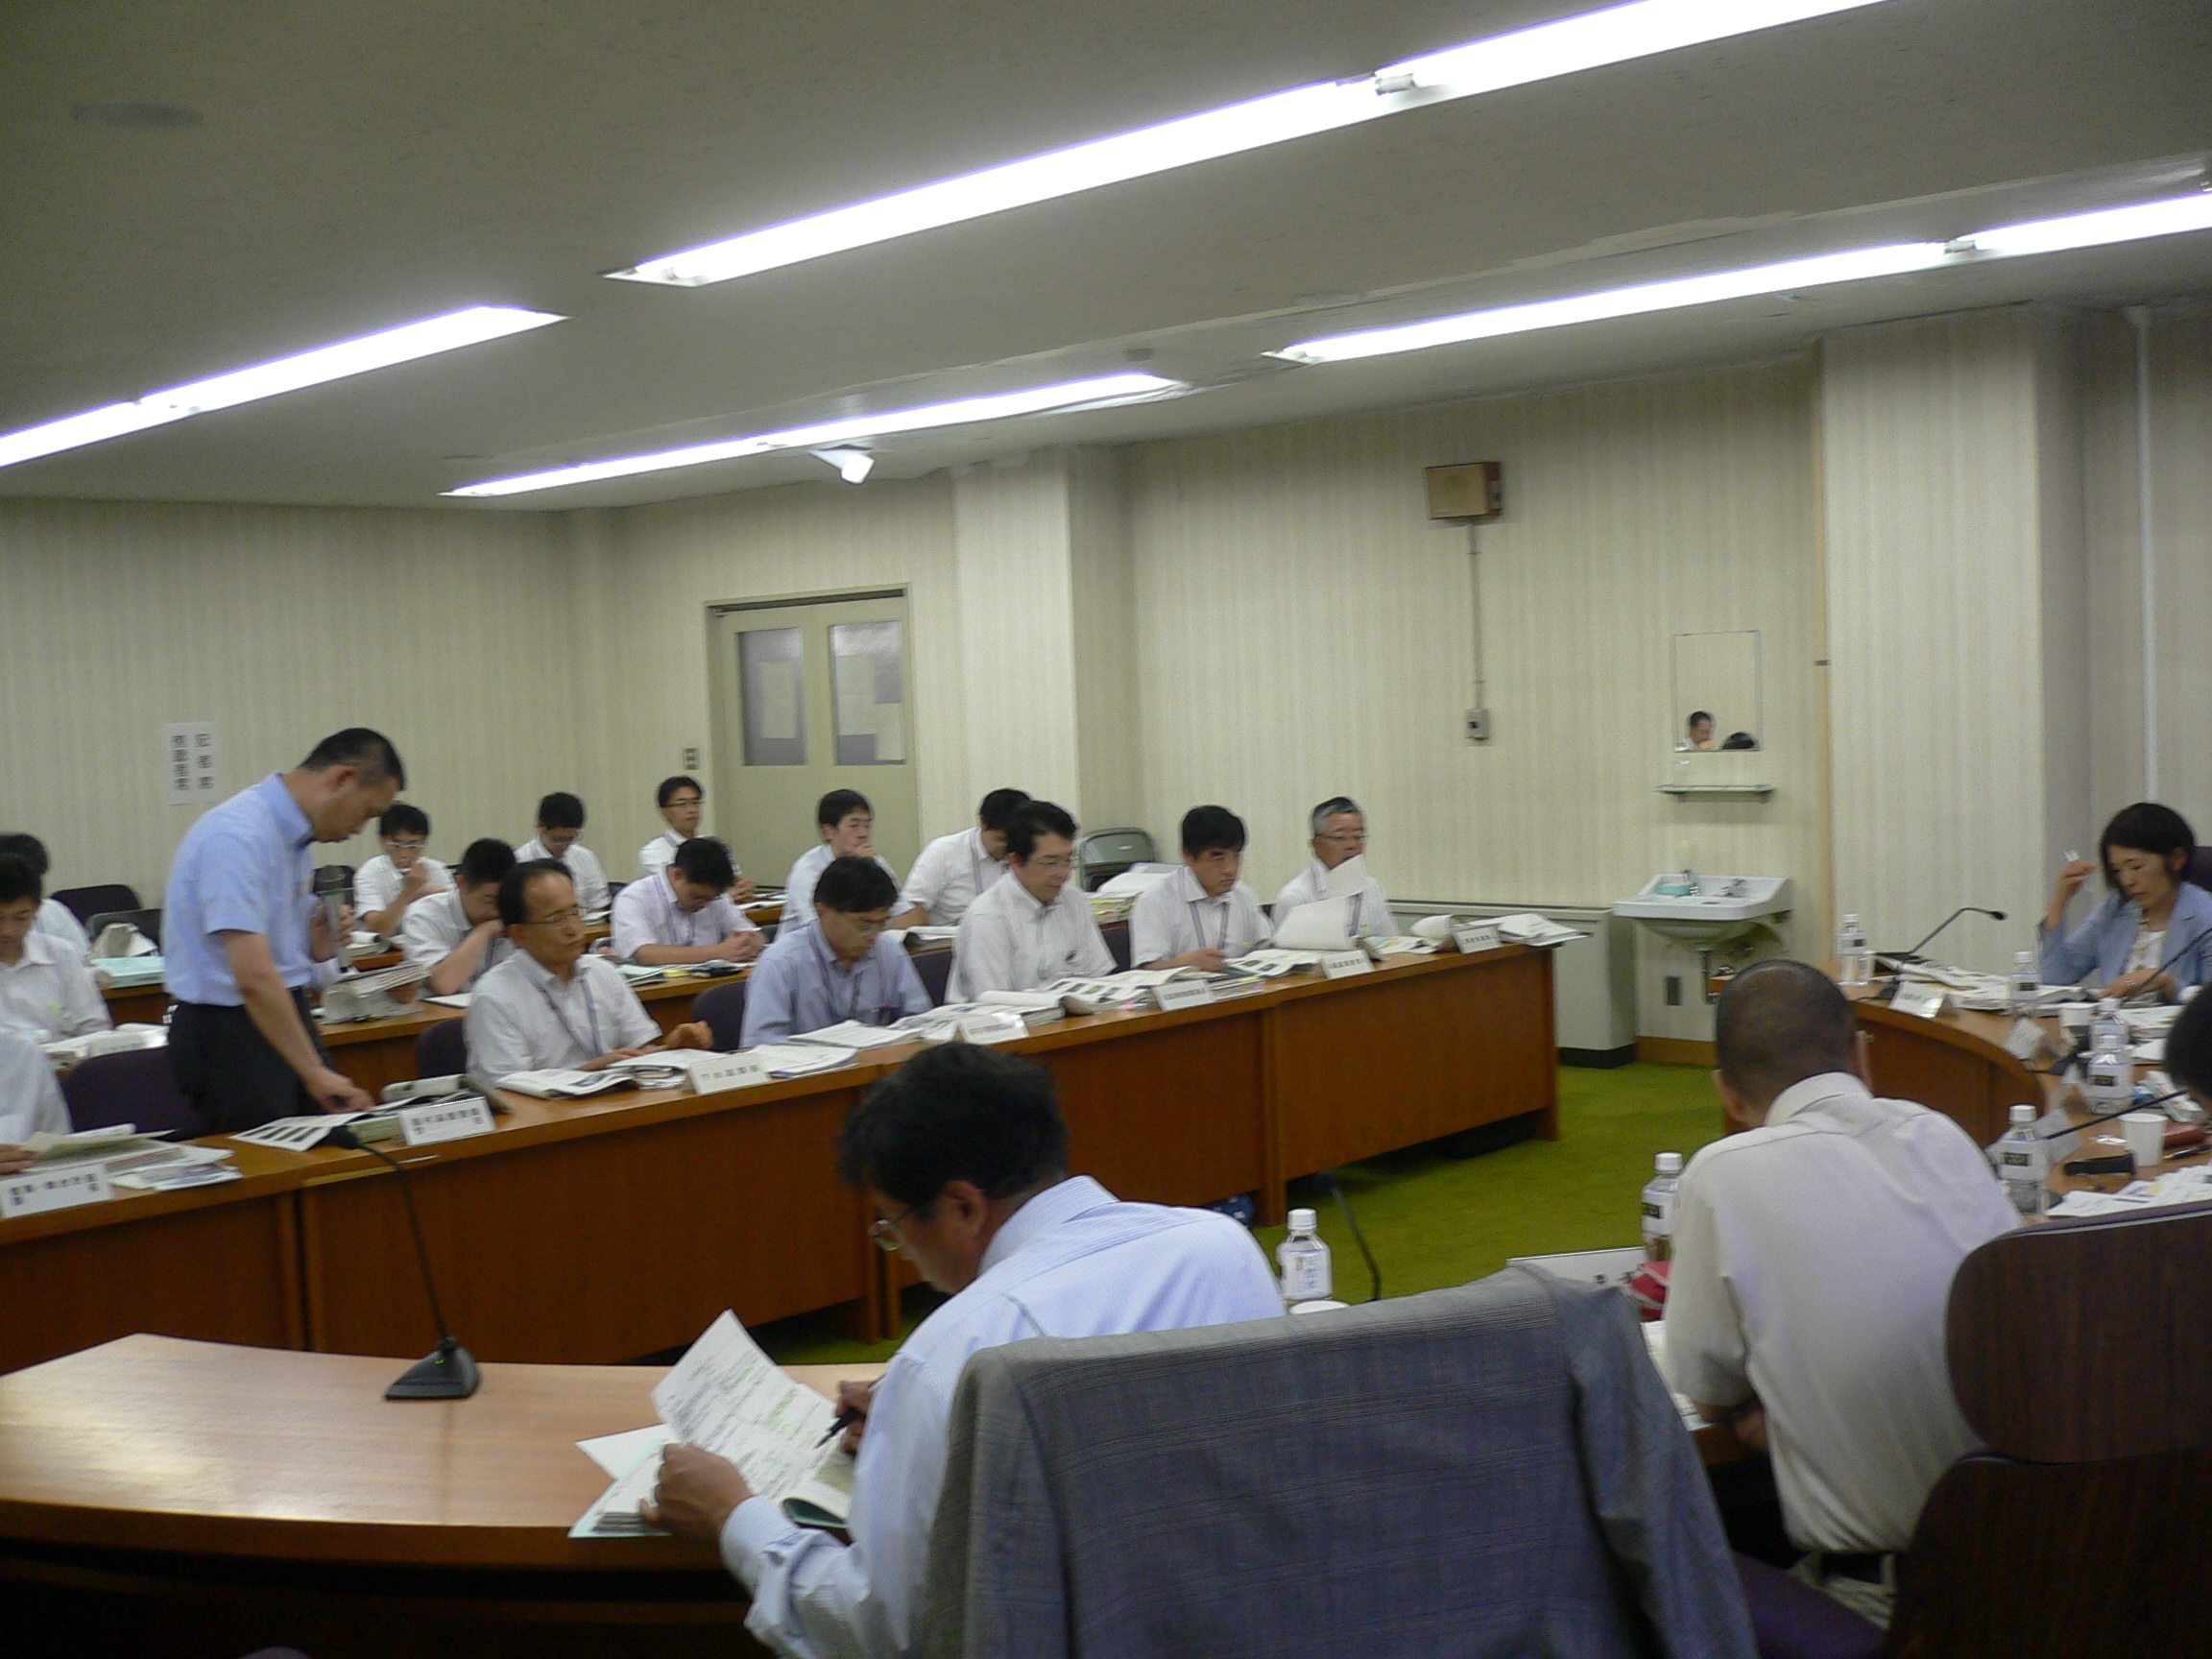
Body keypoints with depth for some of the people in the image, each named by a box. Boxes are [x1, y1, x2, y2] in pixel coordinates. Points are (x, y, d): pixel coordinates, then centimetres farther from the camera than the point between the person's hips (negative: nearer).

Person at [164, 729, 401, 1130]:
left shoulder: (298, 837, 9)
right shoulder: (238, 837, -21)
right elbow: (254, 977, -28)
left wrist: (318, 946, -3)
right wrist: (315, 1074, -27)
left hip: (288, 1020, 9)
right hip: (230, 1033, -9)